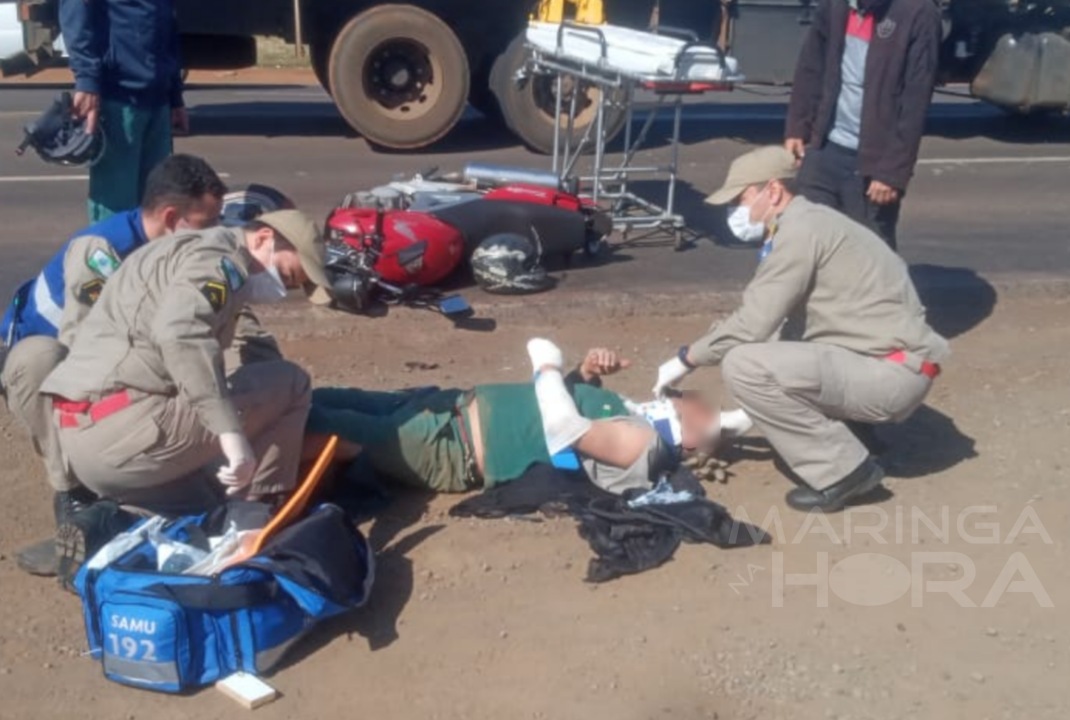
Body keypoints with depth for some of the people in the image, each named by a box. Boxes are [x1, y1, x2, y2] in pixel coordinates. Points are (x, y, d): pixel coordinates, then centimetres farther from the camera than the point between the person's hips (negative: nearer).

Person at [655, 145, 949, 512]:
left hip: (894, 371, -10)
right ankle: (841, 462, 14)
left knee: (744, 364, -20)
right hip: (891, 367, 10)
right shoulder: (809, 222, 15)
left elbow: (751, 326, -18)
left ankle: (843, 471, -8)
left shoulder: (800, 230, -15)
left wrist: (686, 359, -4)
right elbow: (765, 322, 18)